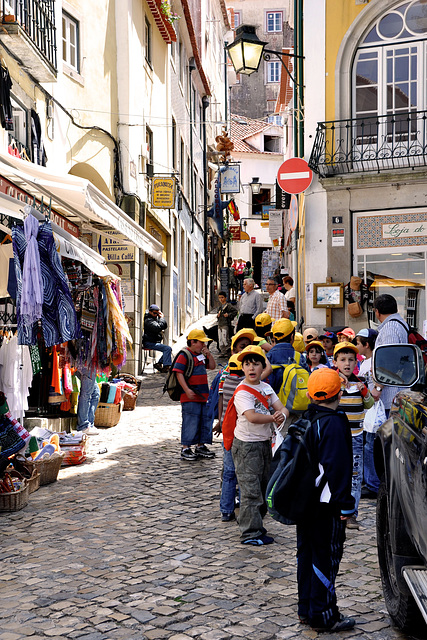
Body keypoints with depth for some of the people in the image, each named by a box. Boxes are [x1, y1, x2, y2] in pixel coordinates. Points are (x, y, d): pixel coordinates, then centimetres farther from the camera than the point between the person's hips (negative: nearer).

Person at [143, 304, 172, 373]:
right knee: (167, 348, -22)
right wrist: (162, 318, -14)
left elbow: (165, 326, 17)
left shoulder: (156, 318, 17)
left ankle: (159, 363, 8)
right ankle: (166, 367, -24)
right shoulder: (148, 320, -14)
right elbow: (159, 328, -26)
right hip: (149, 343, -10)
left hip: (155, 342, 10)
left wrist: (162, 317, 4)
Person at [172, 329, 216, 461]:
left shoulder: (201, 355, 16)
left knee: (205, 421, 12)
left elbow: (212, 366, 22)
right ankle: (185, 449, 0)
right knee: (190, 422, -7)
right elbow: (179, 373, -16)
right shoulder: (184, 355, -9)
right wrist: (187, 390, -23)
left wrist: (208, 354, 5)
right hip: (190, 396, -8)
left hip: (203, 395, 9)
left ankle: (200, 446, 22)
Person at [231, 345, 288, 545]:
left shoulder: (266, 388, 9)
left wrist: (282, 415, -18)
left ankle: (255, 526, 26)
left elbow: (282, 409, 5)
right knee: (251, 490, -6)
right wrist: (273, 417, -15)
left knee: (262, 487, 14)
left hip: (264, 442, 8)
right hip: (246, 445, -8)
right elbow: (252, 416, -27)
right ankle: (250, 533, 0)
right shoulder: (242, 392, -14)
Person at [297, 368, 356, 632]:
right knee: (326, 558, 0)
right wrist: (345, 506, -16)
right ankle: (323, 616, 7)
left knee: (306, 553, 16)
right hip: (326, 505, -9)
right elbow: (337, 468, -21)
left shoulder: (306, 420, 8)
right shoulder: (333, 424, -19)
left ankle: (306, 608, 26)